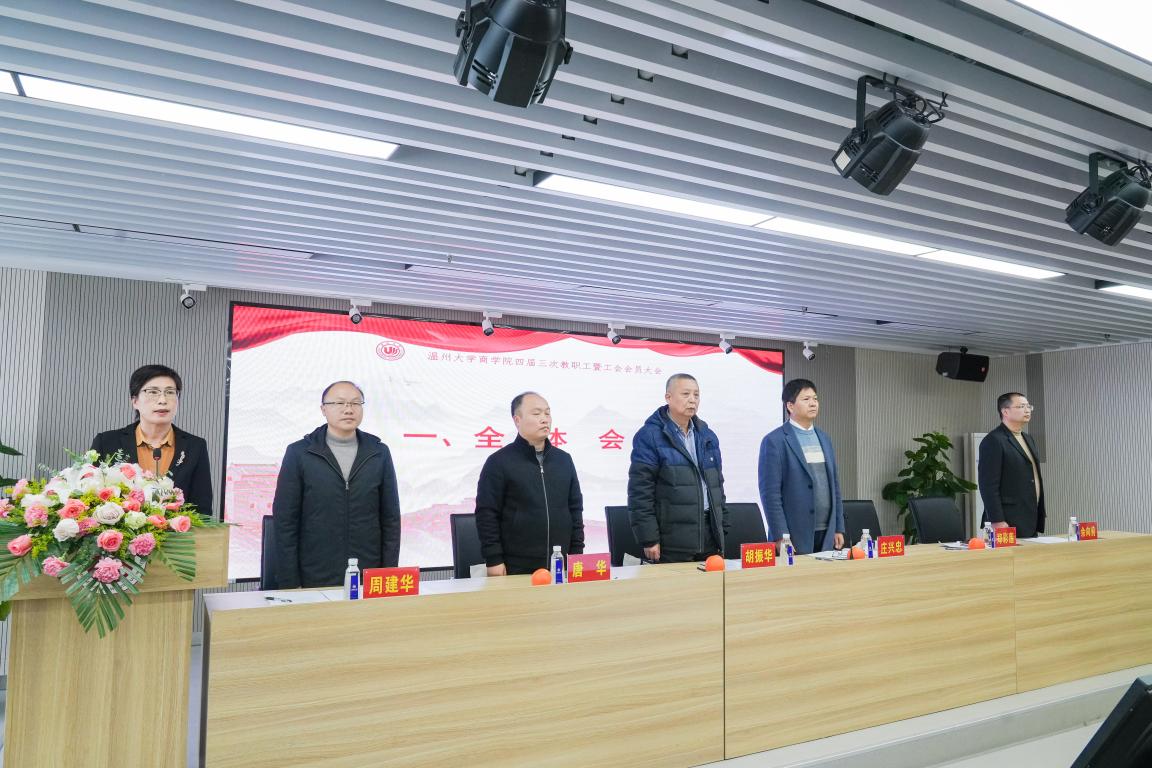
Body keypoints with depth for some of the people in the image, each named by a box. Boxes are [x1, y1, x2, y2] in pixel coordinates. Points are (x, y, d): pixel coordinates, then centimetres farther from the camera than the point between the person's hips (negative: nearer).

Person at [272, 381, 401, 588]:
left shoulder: (379, 453, 5)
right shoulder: (299, 453, -1)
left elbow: (391, 519, 6)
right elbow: (285, 521, -2)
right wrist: (289, 585, -6)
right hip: (314, 582, -1)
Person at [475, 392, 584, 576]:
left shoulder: (564, 460, 11)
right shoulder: (499, 462, -5)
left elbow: (575, 508, 14)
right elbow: (487, 513, -7)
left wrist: (577, 553, 9)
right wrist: (493, 560, -11)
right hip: (517, 568, -4)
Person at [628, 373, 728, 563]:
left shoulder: (707, 437, 16)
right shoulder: (650, 436, -6)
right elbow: (640, 491, -11)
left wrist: (722, 529, 15)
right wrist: (649, 539, -14)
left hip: (710, 540, 6)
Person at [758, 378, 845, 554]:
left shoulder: (824, 438, 13)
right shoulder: (774, 441, -8)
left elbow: (834, 485, 16)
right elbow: (770, 492, -12)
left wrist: (839, 528, 12)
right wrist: (780, 537, -15)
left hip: (827, 535, 6)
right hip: (793, 537, -6)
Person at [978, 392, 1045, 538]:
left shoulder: (1028, 439, 18)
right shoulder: (993, 441, -10)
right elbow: (988, 485, -15)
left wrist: (1040, 517, 17)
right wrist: (997, 521, -20)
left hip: (1032, 523, 8)